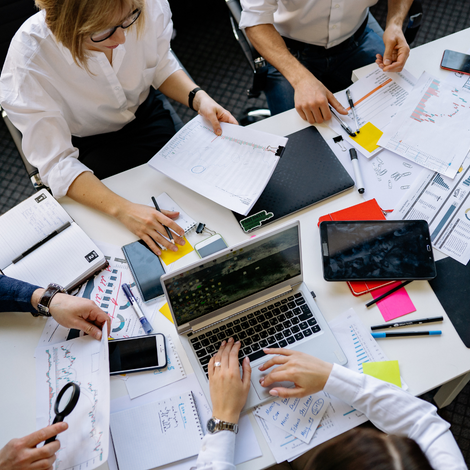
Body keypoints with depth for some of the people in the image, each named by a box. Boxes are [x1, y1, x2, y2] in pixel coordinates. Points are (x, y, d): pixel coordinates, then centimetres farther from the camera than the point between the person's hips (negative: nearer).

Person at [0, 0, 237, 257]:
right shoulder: (28, 59, -33)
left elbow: (161, 65, -2)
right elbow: (55, 163, -31)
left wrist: (198, 98, -21)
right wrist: (122, 209, -45)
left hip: (145, 115, 3)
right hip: (87, 145, -3)